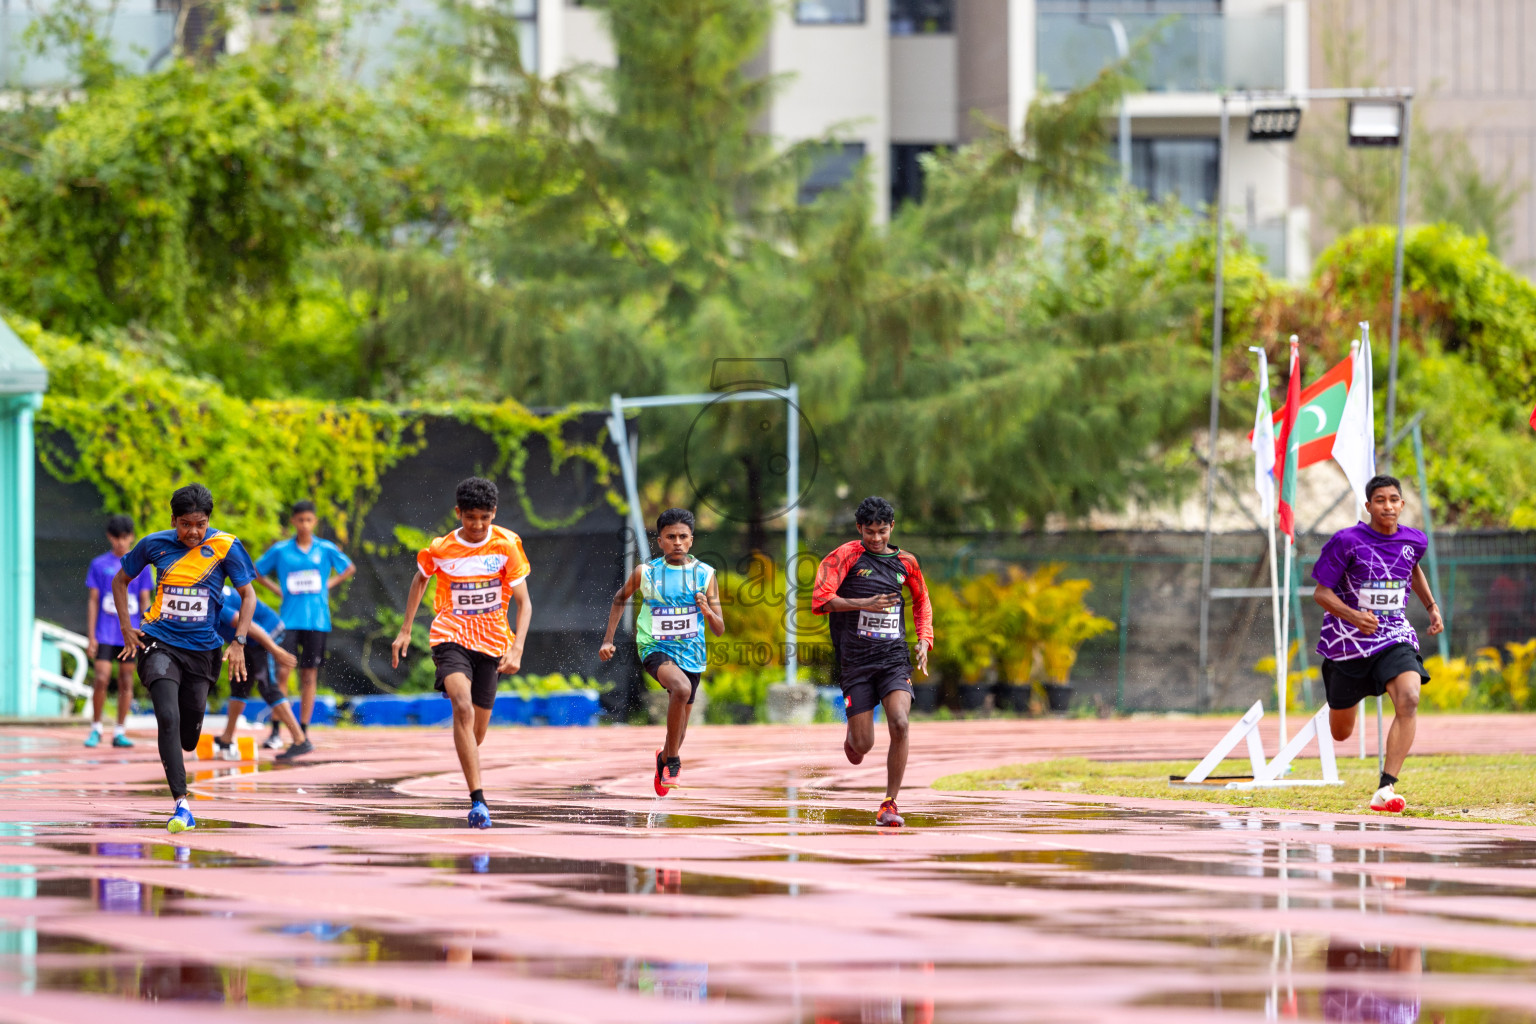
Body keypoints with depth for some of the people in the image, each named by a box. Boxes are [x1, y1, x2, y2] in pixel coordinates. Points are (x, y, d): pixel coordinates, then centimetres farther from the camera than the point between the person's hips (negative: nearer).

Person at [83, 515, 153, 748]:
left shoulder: (141, 566, 6)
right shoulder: (99, 564, 3)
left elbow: (145, 602, 7)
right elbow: (92, 601, 3)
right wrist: (91, 637, -2)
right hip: (104, 633, -1)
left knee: (126, 682, 2)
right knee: (101, 679, -10)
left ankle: (120, 733, 9)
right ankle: (96, 729, 4)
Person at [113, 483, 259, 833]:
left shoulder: (224, 547, -6)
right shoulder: (155, 544, -3)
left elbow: (248, 595, 2)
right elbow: (120, 581, 12)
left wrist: (239, 643, -8)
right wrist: (126, 629, 4)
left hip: (202, 649, 1)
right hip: (160, 644, -1)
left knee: (190, 730, 10)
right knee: (168, 718, -21)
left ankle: (174, 759, 49)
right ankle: (181, 806, -25)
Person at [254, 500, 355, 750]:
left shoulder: (326, 549, 4)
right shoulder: (280, 550, 3)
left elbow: (350, 569, 18)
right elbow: (257, 572, 14)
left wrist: (329, 584, 6)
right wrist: (277, 589, 3)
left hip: (317, 620, 1)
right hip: (289, 619, -1)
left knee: (309, 676, 4)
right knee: (281, 672, -11)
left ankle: (303, 732, 11)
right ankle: (275, 731, -8)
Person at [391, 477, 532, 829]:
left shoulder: (508, 545, -6)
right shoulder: (439, 549, -4)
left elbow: (524, 603, -4)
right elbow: (420, 579, 18)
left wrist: (516, 648, -18)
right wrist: (405, 630, 17)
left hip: (490, 642, 2)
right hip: (450, 637, -2)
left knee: (477, 732, 5)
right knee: (463, 707, -27)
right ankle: (478, 800, -34)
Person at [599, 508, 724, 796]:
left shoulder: (705, 575, -4)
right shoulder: (645, 572, -6)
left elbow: (720, 630, -3)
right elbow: (620, 599, 15)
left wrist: (708, 612, -24)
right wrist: (608, 639, 12)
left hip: (690, 653, 3)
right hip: (655, 649, -3)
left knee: (680, 723, 15)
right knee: (682, 688, -33)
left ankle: (666, 757, 49)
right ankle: (673, 760, -17)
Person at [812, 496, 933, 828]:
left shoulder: (905, 562, 10)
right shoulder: (845, 556, -2)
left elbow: (922, 602, 27)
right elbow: (820, 600, -11)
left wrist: (924, 641, 13)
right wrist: (864, 604, -18)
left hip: (894, 657, 2)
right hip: (855, 660, -2)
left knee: (899, 724, -21)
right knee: (862, 744, -3)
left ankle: (890, 804, -9)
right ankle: (851, 736, 38)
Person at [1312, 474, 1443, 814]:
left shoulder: (1414, 541, 2)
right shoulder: (1347, 541, -12)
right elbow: (1321, 592, -10)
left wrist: (1432, 606, 20)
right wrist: (1354, 616, -27)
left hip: (1395, 641, 2)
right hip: (1348, 643, -2)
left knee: (1408, 700, -28)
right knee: (1341, 734, 10)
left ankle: (1385, 789, -30)